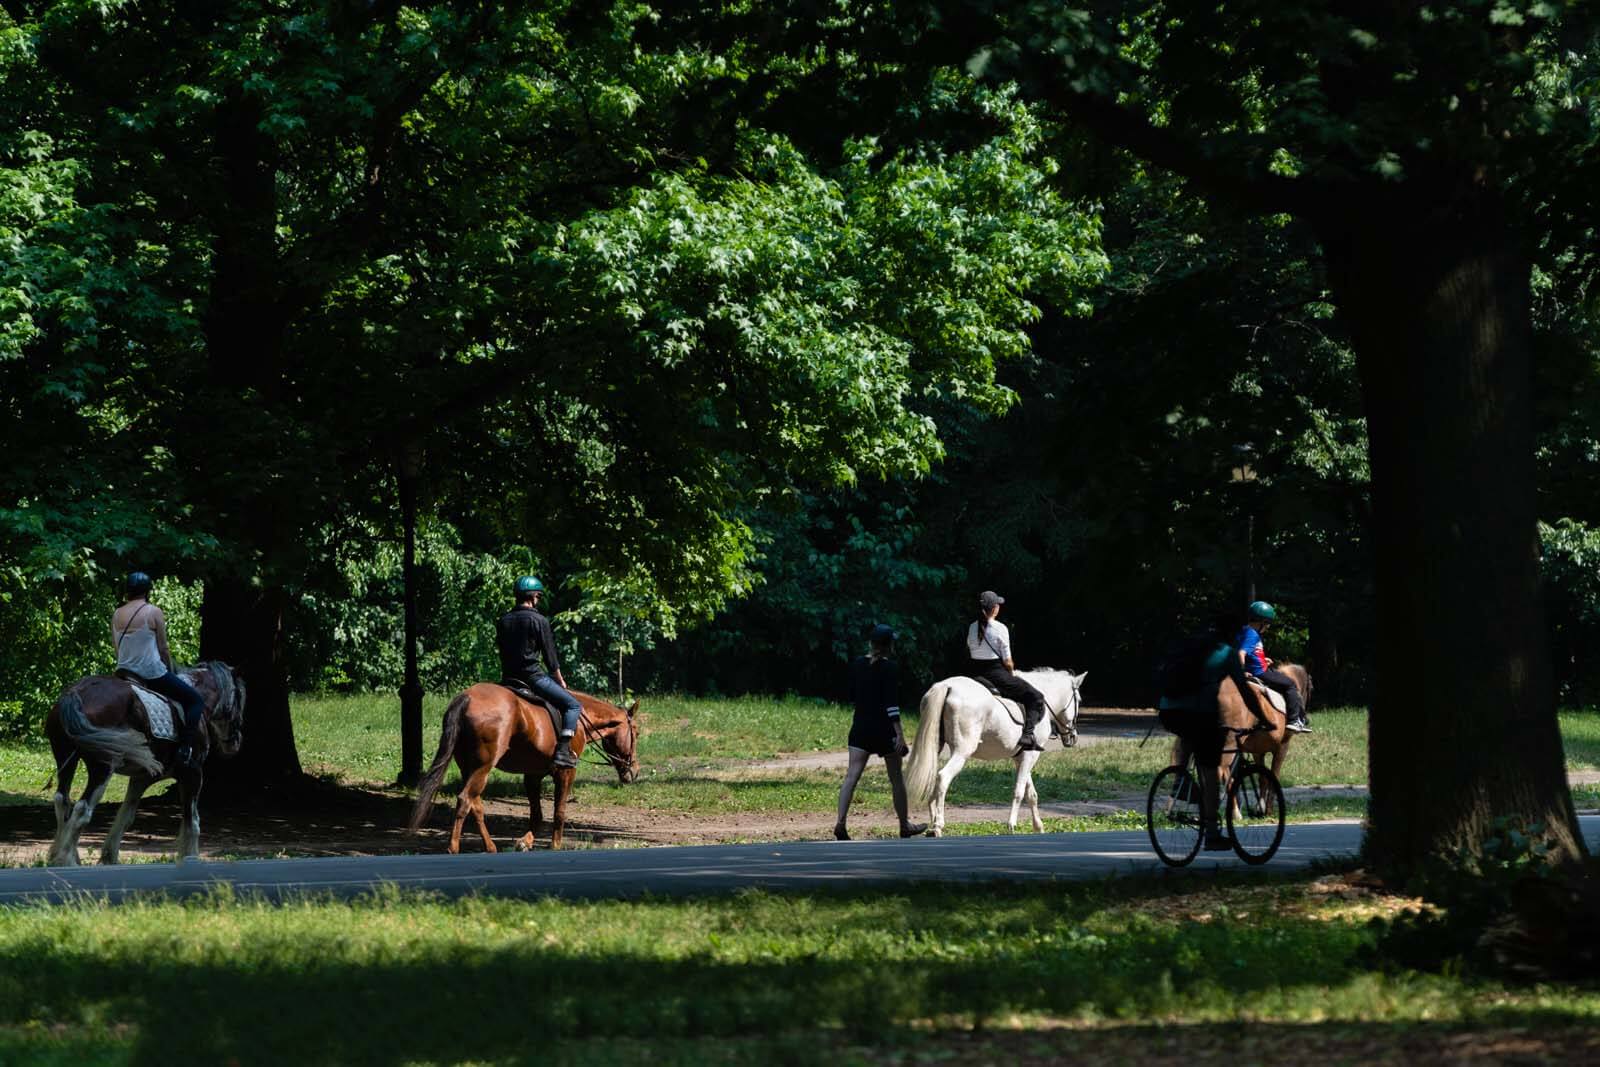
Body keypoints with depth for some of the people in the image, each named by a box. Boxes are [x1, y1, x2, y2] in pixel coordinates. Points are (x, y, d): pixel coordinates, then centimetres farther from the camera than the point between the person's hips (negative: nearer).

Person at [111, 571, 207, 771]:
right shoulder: (154, 612, -9)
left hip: (124, 672, 6)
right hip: (153, 672, -6)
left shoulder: (116, 615, 5)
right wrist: (171, 670, 8)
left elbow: (117, 647, 11)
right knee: (195, 700, 5)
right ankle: (185, 750, -8)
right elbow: (163, 648, -6)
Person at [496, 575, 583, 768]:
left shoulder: (503, 621, 10)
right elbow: (550, 656, -5)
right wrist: (560, 681, 9)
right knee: (573, 705, -4)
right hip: (532, 676, -7)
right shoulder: (539, 621, -8)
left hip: (508, 678, 7)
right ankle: (563, 751, -18)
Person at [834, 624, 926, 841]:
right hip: (883, 728, -4)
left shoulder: (857, 664, 5)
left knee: (852, 775, -4)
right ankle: (905, 825, 22)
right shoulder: (889, 668, -11)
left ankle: (840, 823, -20)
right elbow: (891, 702, -17)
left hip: (860, 726, 4)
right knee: (896, 778, 11)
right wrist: (899, 733, -17)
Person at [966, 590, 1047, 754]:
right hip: (996, 673, -6)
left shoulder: (972, 628, 6)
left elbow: (969, 653, 12)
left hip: (974, 673, 6)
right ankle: (1028, 735, -13)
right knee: (1035, 697, 2)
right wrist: (1012, 672, 8)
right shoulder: (1000, 628, -12)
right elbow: (1007, 660, -11)